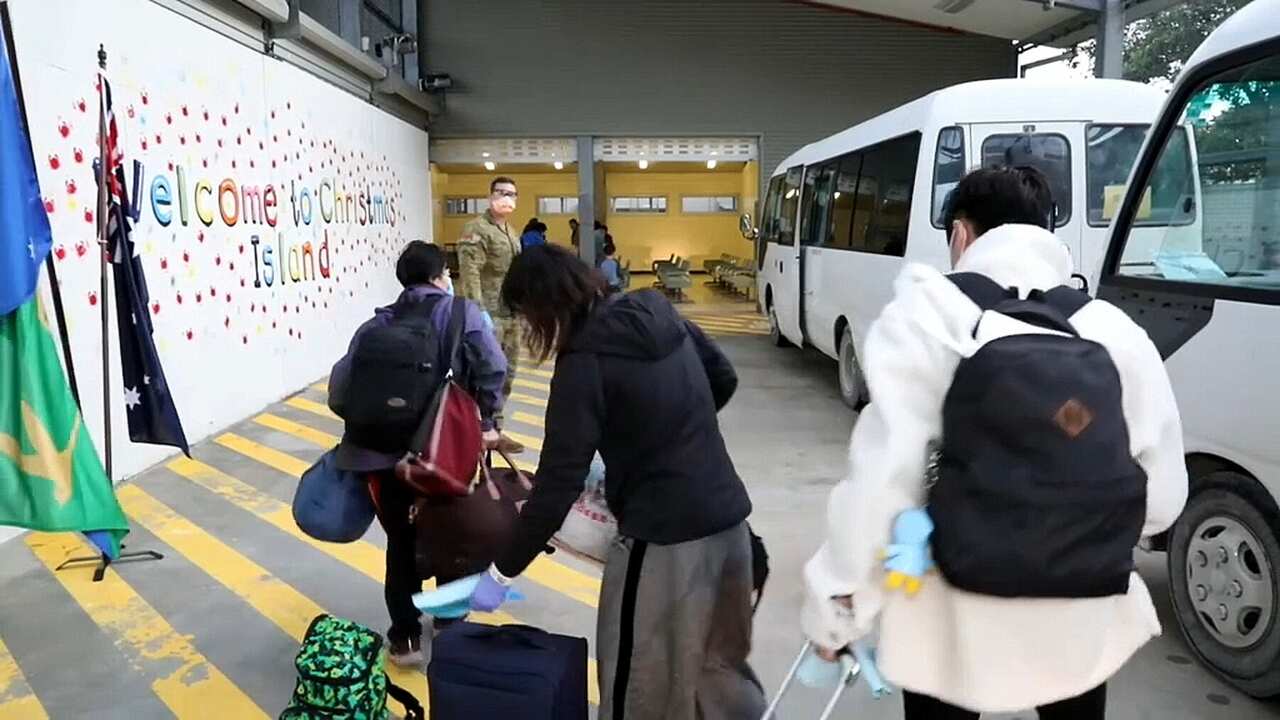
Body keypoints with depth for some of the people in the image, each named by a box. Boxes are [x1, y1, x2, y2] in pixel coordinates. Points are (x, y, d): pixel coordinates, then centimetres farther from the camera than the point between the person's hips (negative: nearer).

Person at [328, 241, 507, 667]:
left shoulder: (376, 325, 9)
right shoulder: (463, 313, 1)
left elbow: (341, 387, 0)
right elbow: (492, 367, -15)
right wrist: (487, 421, -5)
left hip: (386, 452, 2)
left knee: (401, 542, 19)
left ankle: (404, 637, 22)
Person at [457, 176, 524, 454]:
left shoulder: (511, 233, 19)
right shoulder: (476, 229, -9)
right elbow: (470, 273, -19)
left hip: (511, 315, 9)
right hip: (489, 315, -9)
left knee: (507, 372, 12)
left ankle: (494, 428, 22)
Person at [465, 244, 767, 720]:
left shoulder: (584, 363, -16)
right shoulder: (660, 315, 4)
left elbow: (558, 482, -17)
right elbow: (724, 379, 17)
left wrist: (502, 571, -9)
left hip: (663, 537, -7)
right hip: (729, 517, 8)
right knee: (719, 662, 23)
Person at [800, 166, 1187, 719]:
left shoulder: (928, 317, -14)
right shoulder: (1116, 330, -4)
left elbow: (880, 481, -19)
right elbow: (1163, 497, 0)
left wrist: (835, 609, -8)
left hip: (956, 627, -3)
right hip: (1084, 622, 3)